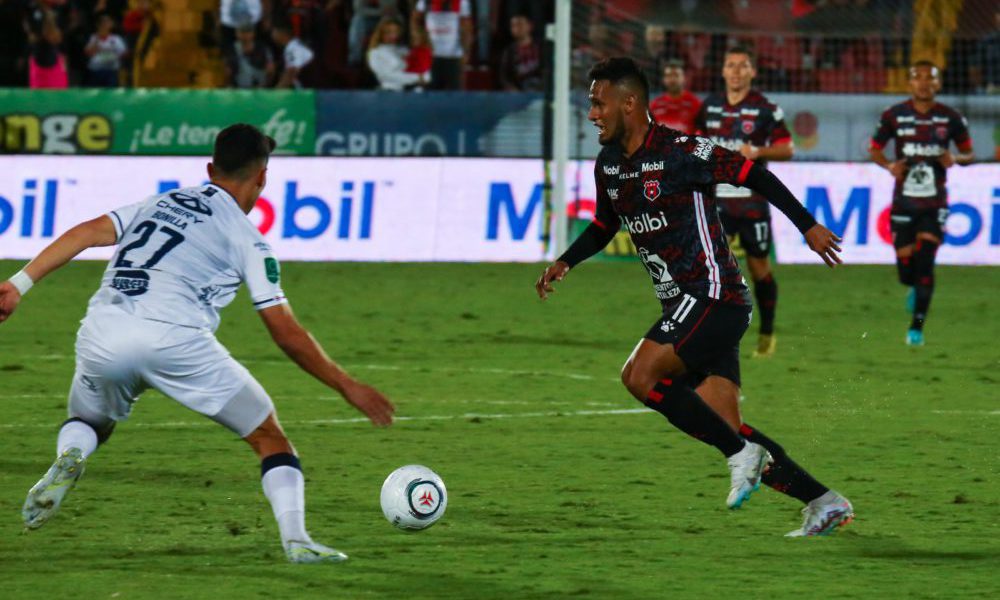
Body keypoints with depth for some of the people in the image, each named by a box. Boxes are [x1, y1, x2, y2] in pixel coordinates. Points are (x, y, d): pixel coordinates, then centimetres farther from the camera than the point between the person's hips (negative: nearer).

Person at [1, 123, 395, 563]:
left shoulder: (160, 204, 25)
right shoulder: (247, 241, 12)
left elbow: (85, 234, 12)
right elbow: (286, 333, 9)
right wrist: (347, 386, 16)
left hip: (101, 337, 4)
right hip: (174, 339, -4)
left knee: (89, 424, 32)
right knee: (269, 437, 12)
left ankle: (68, 458, -4)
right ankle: (295, 539, -5)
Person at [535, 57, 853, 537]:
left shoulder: (681, 152, -14)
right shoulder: (608, 165, 11)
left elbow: (753, 174, -9)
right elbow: (604, 226, 27)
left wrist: (808, 227, -9)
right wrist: (565, 262, 11)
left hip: (711, 295, -8)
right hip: (683, 304, 8)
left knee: (639, 376, -21)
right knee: (724, 427, 2)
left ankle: (743, 454, -11)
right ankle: (824, 503, 6)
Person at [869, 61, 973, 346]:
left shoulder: (950, 118, -1)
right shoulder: (894, 116, -1)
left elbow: (969, 154, 9)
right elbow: (875, 149, 9)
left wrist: (956, 158, -15)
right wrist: (889, 165, -13)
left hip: (934, 203, -1)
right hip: (904, 201, 1)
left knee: (924, 263, -11)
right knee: (906, 271, 0)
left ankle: (917, 327, -1)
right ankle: (915, 287, 38)